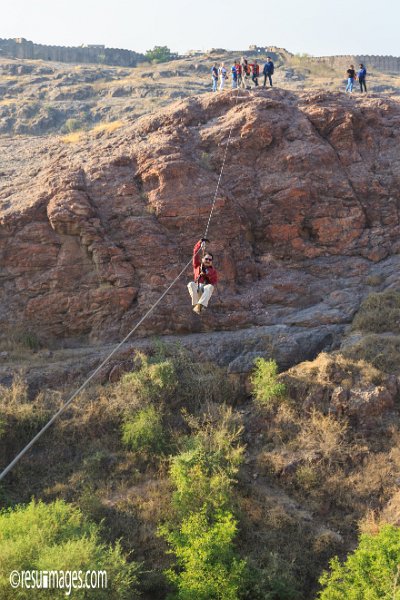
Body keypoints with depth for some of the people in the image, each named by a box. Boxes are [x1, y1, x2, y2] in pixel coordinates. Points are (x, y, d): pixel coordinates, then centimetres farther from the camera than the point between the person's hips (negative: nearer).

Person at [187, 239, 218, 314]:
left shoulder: (212, 270, 16)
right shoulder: (197, 266, 18)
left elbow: (214, 282, 0)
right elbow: (195, 253, 10)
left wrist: (207, 273, -12)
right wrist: (200, 243, 0)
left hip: (206, 289, -1)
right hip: (196, 289, 1)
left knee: (210, 287, -35)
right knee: (191, 284, -31)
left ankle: (200, 304, -53)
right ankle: (196, 304, -40)